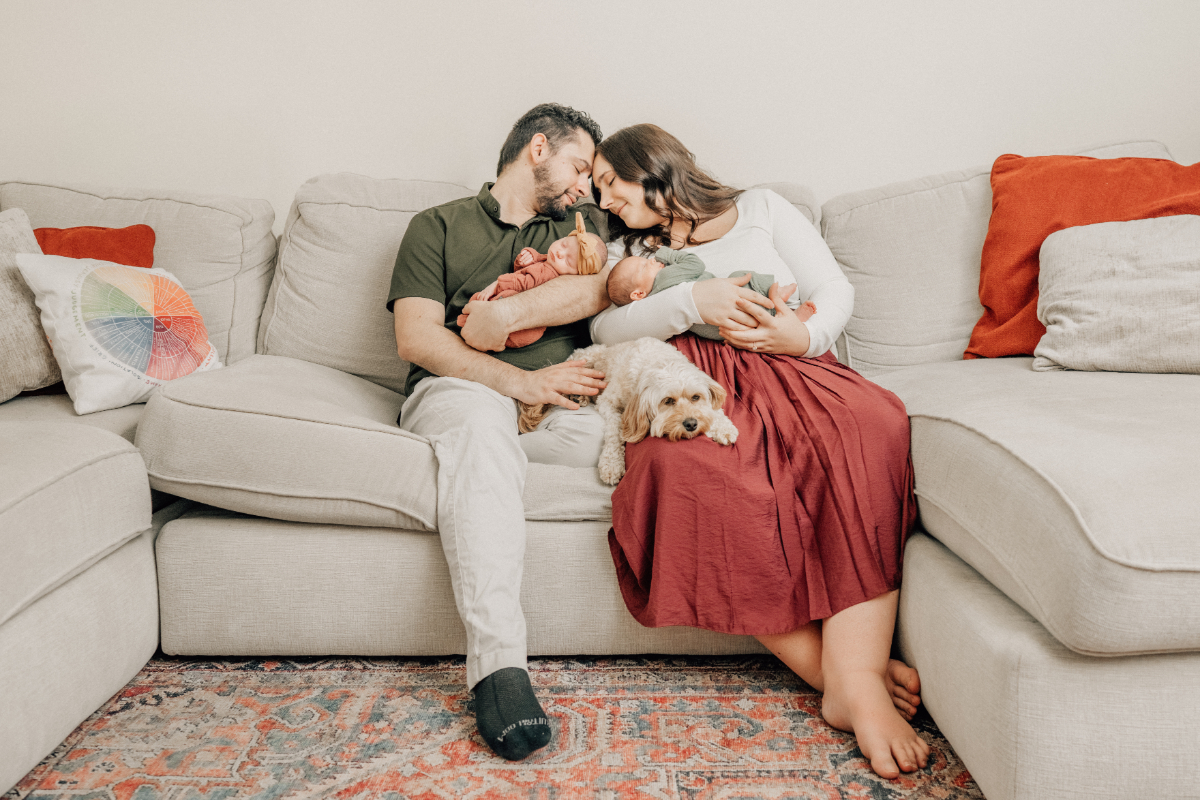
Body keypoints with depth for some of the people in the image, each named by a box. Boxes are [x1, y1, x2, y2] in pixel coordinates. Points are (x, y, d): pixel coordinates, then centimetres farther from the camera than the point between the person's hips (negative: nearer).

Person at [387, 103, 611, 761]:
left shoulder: (581, 221, 27)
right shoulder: (438, 226, 17)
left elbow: (600, 288, 3)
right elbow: (416, 338, 1)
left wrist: (503, 314, -6)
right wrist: (522, 381, -11)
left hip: (558, 406, 3)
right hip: (456, 391, -2)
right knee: (480, 422, -39)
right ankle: (498, 663, -45)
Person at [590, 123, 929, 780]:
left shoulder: (761, 209, 23)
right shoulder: (625, 252, 27)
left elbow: (835, 288, 13)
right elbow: (607, 328, 6)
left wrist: (807, 335, -9)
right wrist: (694, 300, -9)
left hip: (787, 369, 1)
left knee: (873, 421, -35)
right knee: (684, 461, -39)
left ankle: (854, 678, -40)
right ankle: (831, 667, -33)